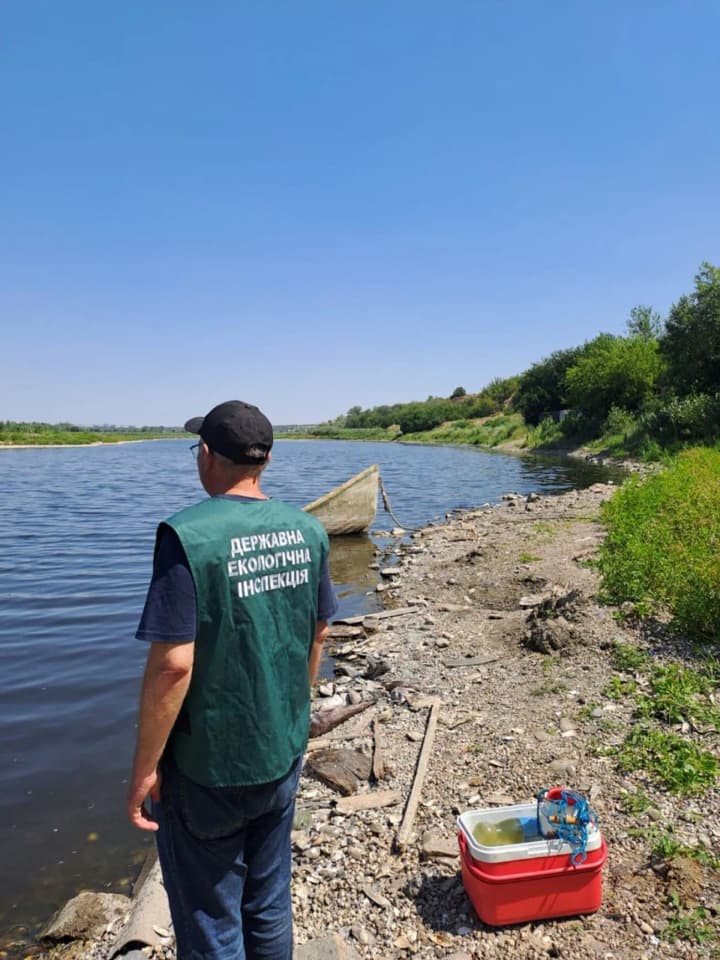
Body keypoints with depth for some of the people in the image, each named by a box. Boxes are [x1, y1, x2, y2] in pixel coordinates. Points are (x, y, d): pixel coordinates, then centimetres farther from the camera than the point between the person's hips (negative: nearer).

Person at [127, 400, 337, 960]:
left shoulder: (188, 536, -21)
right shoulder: (307, 530, -3)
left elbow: (173, 663, -23)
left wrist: (145, 767, -10)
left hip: (209, 765, -5)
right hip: (284, 752, 5)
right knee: (269, 904, 24)